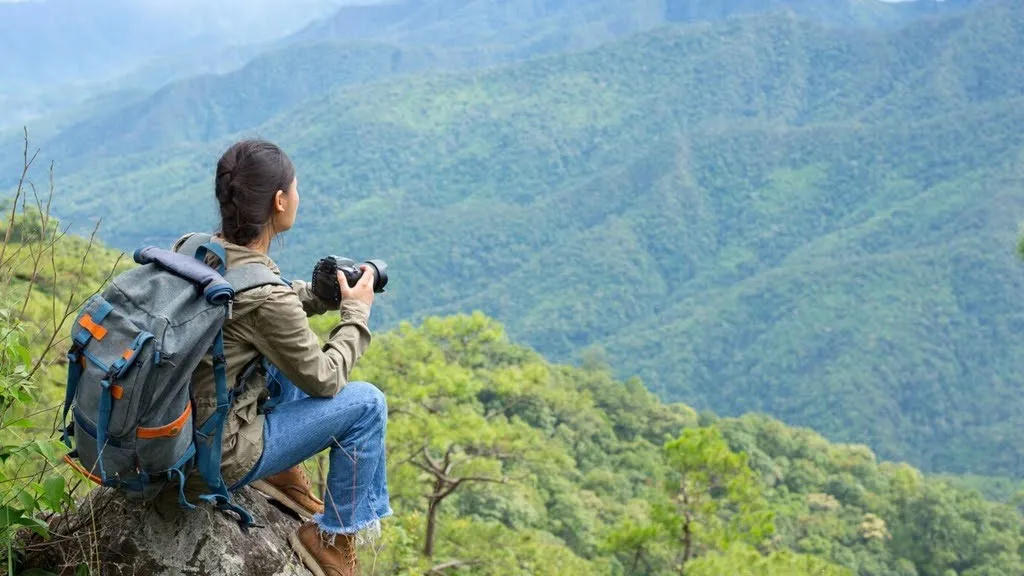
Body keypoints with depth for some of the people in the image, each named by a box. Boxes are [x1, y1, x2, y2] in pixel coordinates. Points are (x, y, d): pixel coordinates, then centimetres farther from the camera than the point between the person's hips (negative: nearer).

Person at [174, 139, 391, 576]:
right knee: (367, 402, 2)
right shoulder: (265, 296, -27)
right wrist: (356, 312, 1)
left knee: (295, 350, 23)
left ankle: (280, 474, 26)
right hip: (216, 456, -8)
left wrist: (320, 294, 7)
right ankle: (333, 536, 13)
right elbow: (324, 381, -12)